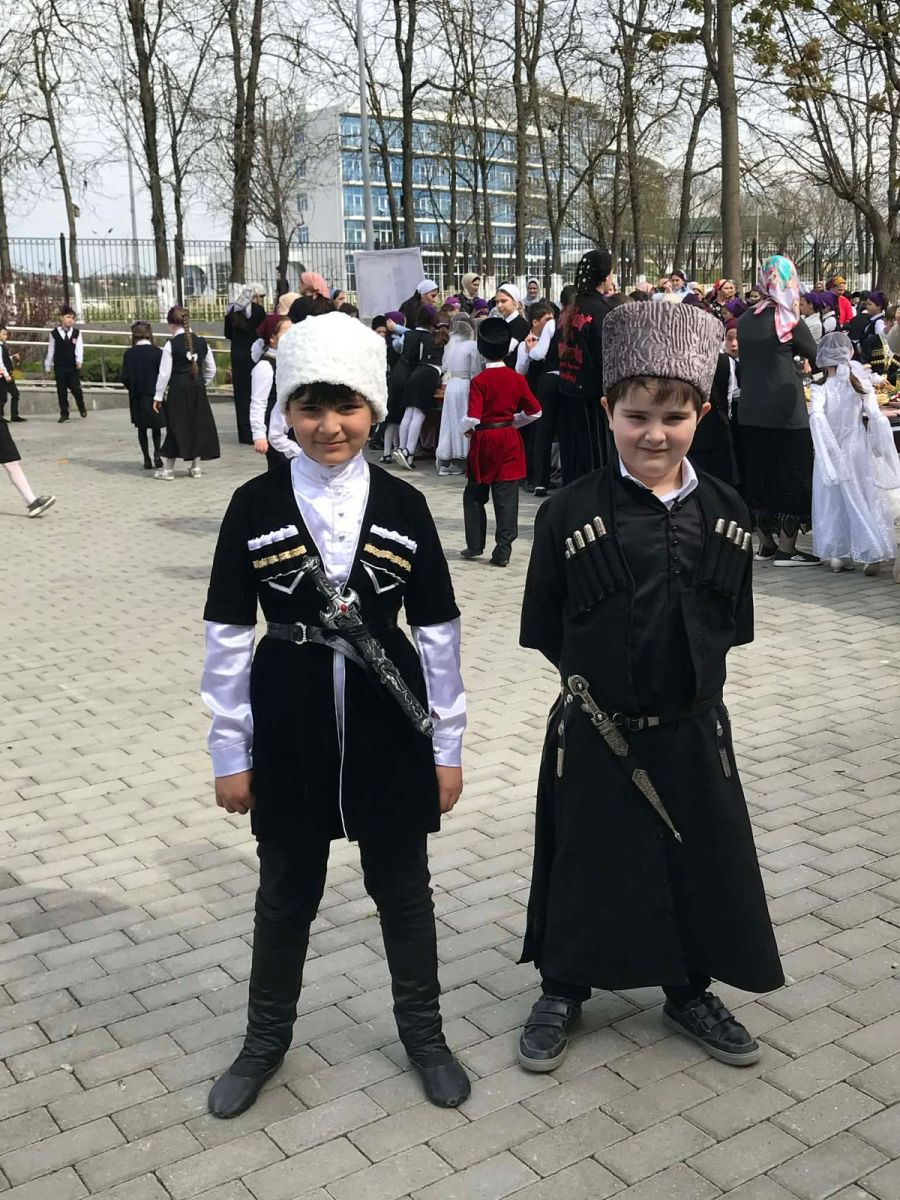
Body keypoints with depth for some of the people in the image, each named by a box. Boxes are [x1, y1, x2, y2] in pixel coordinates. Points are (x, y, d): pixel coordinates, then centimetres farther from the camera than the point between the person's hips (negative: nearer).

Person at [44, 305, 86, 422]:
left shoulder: (77, 333, 2)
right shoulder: (54, 333, 2)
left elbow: (79, 348, -8)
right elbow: (50, 350, 6)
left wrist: (79, 361, -24)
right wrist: (47, 367, 7)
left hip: (72, 366, 0)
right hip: (59, 367, 0)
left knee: (76, 388, -4)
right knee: (61, 390, 2)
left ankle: (81, 407, 23)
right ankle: (64, 413, 10)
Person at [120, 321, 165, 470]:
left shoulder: (129, 353, -7)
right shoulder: (157, 352, -10)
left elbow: (124, 377, -8)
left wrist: (132, 388, 10)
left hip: (137, 397, 1)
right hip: (154, 395, -1)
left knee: (142, 428, 10)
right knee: (156, 426, 15)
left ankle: (147, 459, 9)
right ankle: (157, 453, -1)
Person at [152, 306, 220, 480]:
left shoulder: (171, 344, -10)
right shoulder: (201, 342, 4)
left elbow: (164, 372, -9)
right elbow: (211, 369, 10)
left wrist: (158, 396, -3)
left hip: (178, 389, -4)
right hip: (198, 389, 4)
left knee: (175, 427, 4)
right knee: (197, 425, 13)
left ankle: (168, 468, 10)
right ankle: (196, 466, 18)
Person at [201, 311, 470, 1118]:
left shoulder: (404, 507, -5)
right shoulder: (255, 506, -6)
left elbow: (438, 632, 0)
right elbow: (228, 635, -3)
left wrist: (449, 745, 1)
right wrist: (231, 753, -2)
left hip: (389, 726, 0)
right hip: (290, 729, 0)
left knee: (402, 886, 15)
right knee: (286, 893, 16)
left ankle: (423, 1033, 36)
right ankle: (266, 1038, 37)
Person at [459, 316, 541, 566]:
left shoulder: (479, 381, -12)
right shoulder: (517, 378, -2)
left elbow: (472, 418, -18)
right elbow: (534, 411, 3)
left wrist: (466, 429, 2)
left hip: (484, 441, -2)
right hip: (510, 441, 2)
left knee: (475, 495, 14)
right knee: (506, 498, 1)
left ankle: (475, 546, 17)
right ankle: (503, 552, -1)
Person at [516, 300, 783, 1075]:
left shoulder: (726, 515, -3)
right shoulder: (571, 514, -13)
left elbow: (729, 625, 6)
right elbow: (545, 632, -6)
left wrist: (687, 677, -1)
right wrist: (600, 676, -4)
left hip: (693, 730, 3)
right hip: (595, 733, -3)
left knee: (702, 861, 15)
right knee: (587, 862, 12)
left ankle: (689, 992, 40)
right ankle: (563, 991, 35)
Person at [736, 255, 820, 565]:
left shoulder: (745, 320, 4)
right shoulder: (789, 320, -10)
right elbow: (815, 357, -1)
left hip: (751, 412, 5)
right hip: (785, 412, -5)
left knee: (759, 477, 12)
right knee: (791, 478, 3)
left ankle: (766, 544, 20)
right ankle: (786, 549, 4)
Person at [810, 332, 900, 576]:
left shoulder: (820, 390, -10)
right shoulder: (861, 383, -5)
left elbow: (816, 417, -26)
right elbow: (877, 419, -7)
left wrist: (828, 450, -23)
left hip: (834, 454, -1)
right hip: (859, 452, 1)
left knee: (835, 504, 11)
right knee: (864, 501, 9)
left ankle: (840, 555, 11)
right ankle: (873, 555, 7)